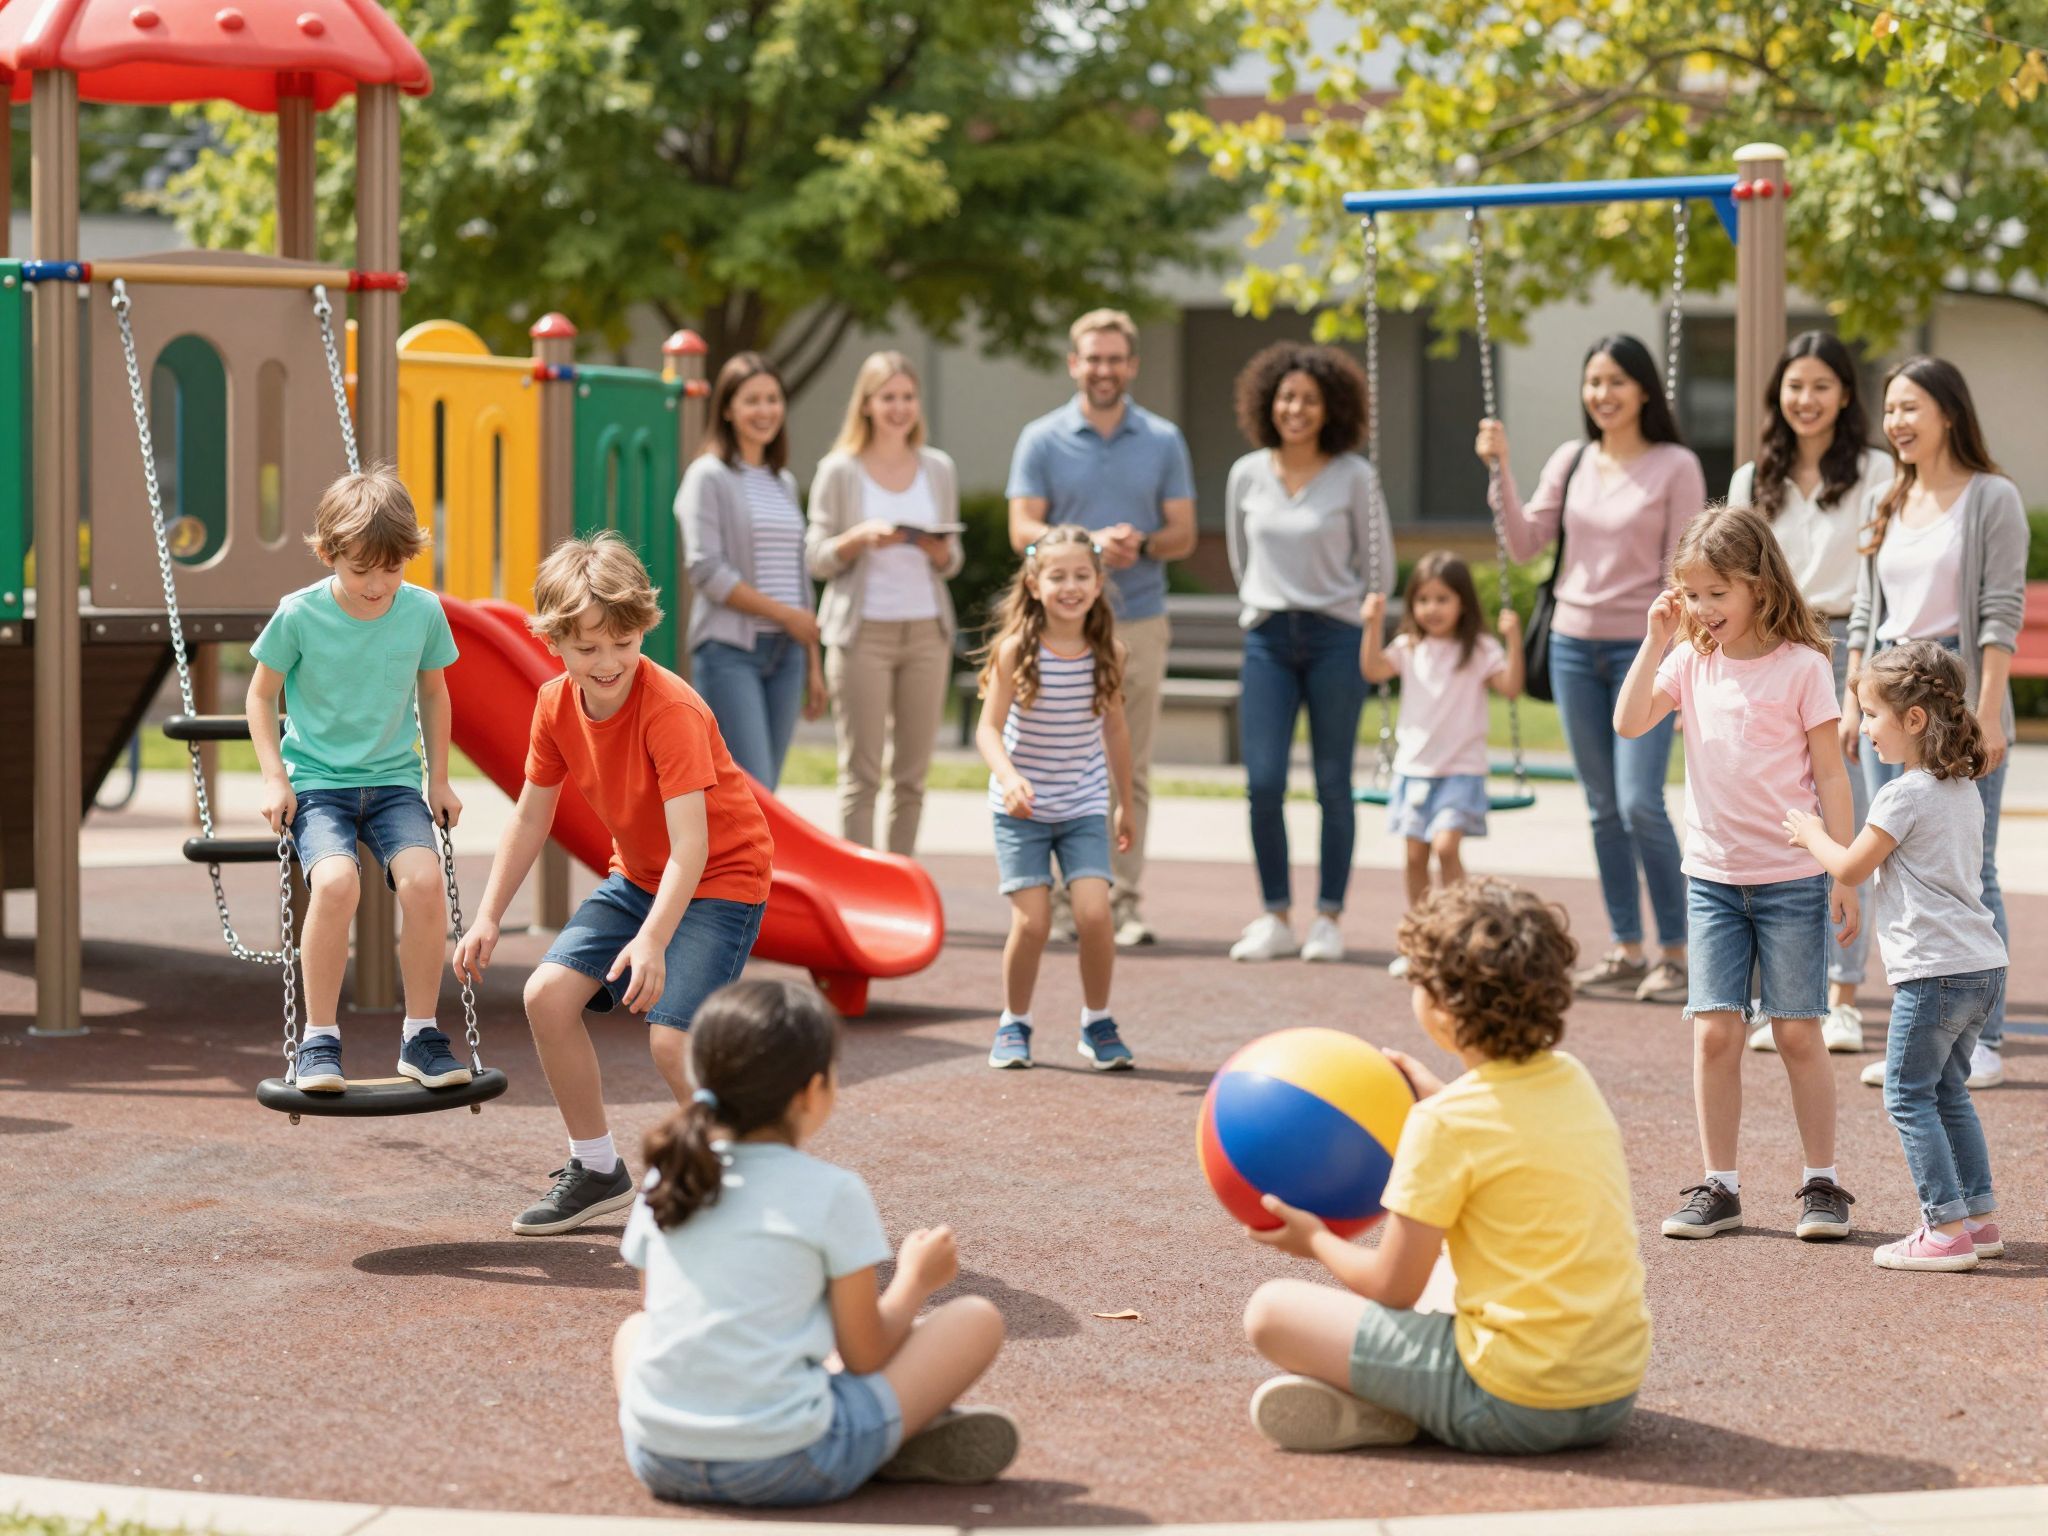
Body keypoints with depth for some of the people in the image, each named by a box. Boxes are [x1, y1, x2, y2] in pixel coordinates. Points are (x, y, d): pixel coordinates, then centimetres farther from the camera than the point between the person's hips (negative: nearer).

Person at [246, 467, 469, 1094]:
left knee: (424, 878, -26)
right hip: (316, 783, -2)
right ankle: (319, 1039, -16)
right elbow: (261, 694, 6)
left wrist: (439, 779, 12)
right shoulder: (299, 615, -8)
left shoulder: (424, 611, -1)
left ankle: (421, 1035, -10)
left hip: (394, 782, 2)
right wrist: (274, 778, -4)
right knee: (335, 880, -32)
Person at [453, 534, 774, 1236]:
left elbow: (690, 847, -34)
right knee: (548, 992, -7)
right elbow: (531, 816, 7)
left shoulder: (669, 709, -28)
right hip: (636, 875, 7)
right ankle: (597, 1169, 11)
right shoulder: (556, 704, -7)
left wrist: (652, 941, -45)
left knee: (672, 1037, -22)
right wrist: (488, 918, 3)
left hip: (720, 879, -7)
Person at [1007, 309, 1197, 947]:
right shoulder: (1042, 440, 5)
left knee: (1129, 771, 1)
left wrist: (1141, 545, -14)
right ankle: (1063, 899, 1)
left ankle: (1125, 900, 3)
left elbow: (1183, 533, 8)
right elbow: (1023, 530, -2)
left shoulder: (1163, 441, 10)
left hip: (1139, 624, 1)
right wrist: (1092, 543, -18)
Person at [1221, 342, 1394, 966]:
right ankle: (1275, 918, 5)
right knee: (1263, 782, -6)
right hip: (1267, 638, 2)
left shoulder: (1353, 476, -4)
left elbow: (1379, 568, 4)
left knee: (1333, 784, 1)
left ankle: (1329, 918, 9)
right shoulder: (1247, 475, 4)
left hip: (1334, 638, -2)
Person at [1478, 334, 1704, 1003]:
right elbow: (1525, 543, 4)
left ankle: (1675, 951, -3)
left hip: (1643, 648, -5)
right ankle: (1626, 948, 16)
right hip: (1574, 645, 5)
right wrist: (1500, 470, -6)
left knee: (1640, 802, -13)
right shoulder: (1571, 461, 8)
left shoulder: (1675, 466, -5)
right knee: (1603, 807, 8)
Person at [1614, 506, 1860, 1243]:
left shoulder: (1802, 666, -7)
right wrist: (1656, 641, -9)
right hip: (1713, 877, 4)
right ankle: (1719, 1186, 8)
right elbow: (1628, 722, -6)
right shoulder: (1691, 663, 5)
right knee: (1714, 1030, 1)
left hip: (1792, 879, -4)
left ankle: (1822, 1183, 12)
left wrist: (1846, 876, -7)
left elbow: (1830, 775, -5)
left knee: (1798, 1032, 2)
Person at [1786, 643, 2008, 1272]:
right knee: (1947, 1091, 18)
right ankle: (1980, 1216, 20)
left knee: (1909, 1096, -3)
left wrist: (1810, 833, 12)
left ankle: (1947, 1229, -6)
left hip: (1935, 972, -9)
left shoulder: (1905, 795, -14)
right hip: (1982, 966, 9)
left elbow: (1851, 867, -5)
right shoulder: (1963, 790, 14)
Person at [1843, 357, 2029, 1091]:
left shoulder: (1992, 499, -5)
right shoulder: (1888, 505, 14)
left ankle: (1983, 1041, 1)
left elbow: (2001, 614, -10)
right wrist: (1851, 701, 11)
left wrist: (1988, 713, -16)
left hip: (1957, 687, -6)